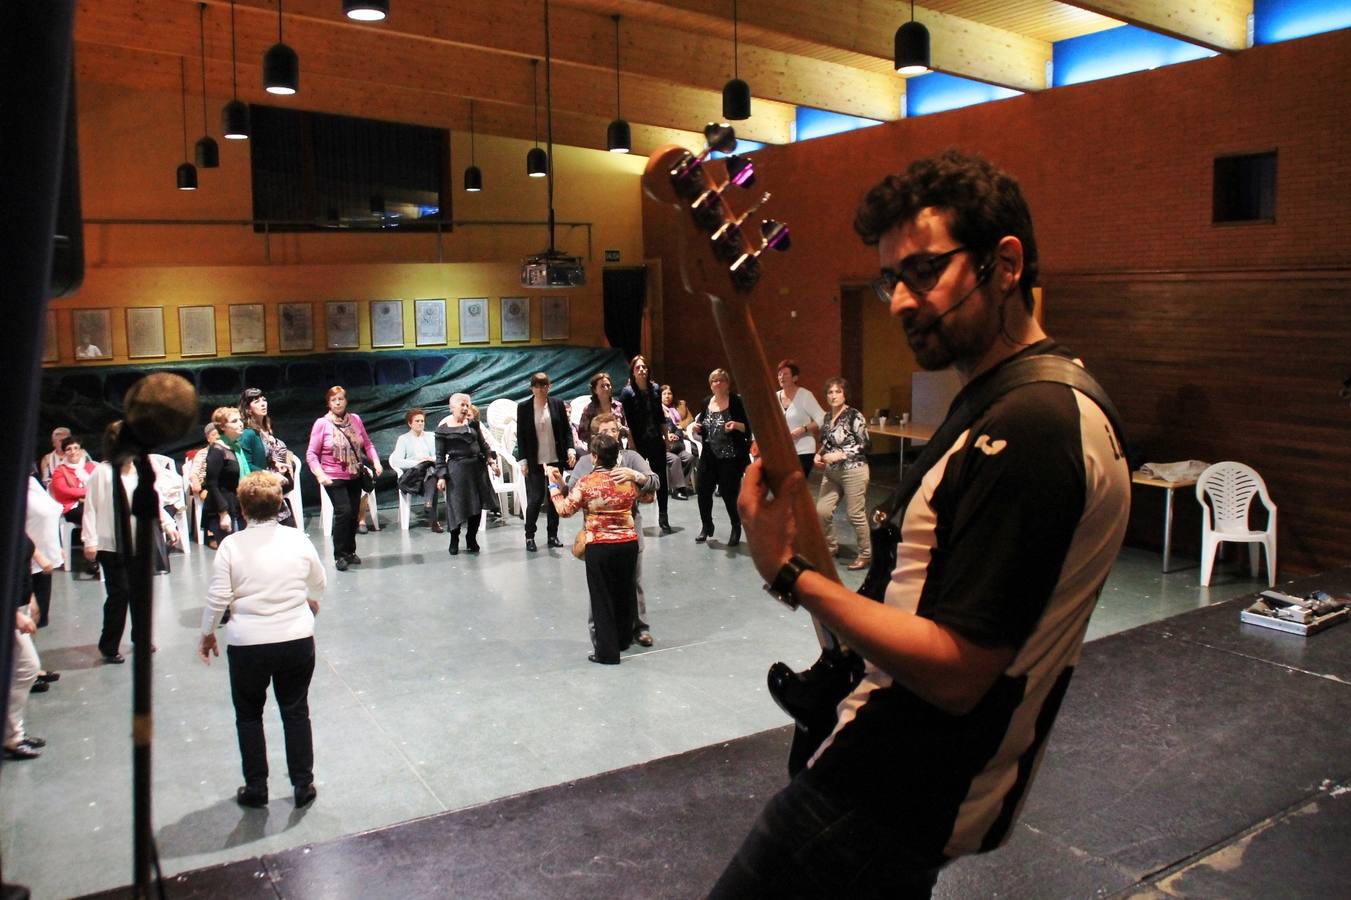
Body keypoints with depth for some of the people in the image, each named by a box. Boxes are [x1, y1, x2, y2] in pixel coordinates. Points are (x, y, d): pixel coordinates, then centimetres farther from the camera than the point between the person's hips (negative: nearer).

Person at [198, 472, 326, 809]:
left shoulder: (231, 545, -10)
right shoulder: (298, 539, -3)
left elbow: (218, 598, -9)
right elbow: (320, 583, 11)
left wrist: (207, 633, 9)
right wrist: (311, 601, 34)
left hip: (247, 644, -2)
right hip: (297, 641, 2)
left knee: (248, 715, 18)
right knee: (296, 712, 16)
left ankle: (256, 788, 26)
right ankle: (303, 785, 22)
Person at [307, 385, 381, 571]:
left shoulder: (355, 419, 3)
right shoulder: (322, 423, -7)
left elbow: (367, 443, 11)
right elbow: (311, 454, -7)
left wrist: (376, 462, -4)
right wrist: (320, 474, -20)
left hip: (354, 477, 4)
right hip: (333, 478, -4)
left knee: (353, 514, 9)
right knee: (343, 511, -15)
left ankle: (350, 551, 26)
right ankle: (339, 555, -2)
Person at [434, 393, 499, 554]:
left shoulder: (472, 422, 8)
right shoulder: (443, 427, -5)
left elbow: (483, 443, 14)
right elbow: (440, 454, -3)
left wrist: (491, 460, 3)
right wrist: (441, 476, -8)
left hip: (477, 467, 4)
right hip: (457, 469, -4)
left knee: (477, 505, 6)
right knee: (456, 506, 0)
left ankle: (471, 539, 21)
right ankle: (454, 541, 18)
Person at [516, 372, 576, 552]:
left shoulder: (557, 404, 3)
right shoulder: (523, 407, -2)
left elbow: (566, 429, 7)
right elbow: (520, 435, -1)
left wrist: (570, 449, -7)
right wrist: (523, 460, -5)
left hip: (555, 459, 2)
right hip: (535, 461, -2)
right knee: (535, 498, -3)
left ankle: (553, 535, 18)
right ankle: (529, 536, 12)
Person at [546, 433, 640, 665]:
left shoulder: (586, 483, -14)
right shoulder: (627, 480, -1)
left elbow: (564, 509, -7)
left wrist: (555, 485, 5)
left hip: (599, 547, -4)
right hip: (628, 543, 4)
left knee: (602, 597, 7)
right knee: (624, 591, 20)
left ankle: (607, 652, 11)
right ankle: (623, 639, 36)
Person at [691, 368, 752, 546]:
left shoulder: (737, 401, -7)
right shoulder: (706, 402, 9)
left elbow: (749, 427, -10)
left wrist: (737, 425, -29)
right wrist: (697, 427, -1)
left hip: (731, 457, -5)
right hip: (709, 456, 5)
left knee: (729, 493, -1)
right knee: (703, 490, 4)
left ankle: (736, 528, 21)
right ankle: (706, 526, 24)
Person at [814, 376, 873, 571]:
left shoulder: (854, 416, -10)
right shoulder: (826, 418, 11)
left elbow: (863, 444, -13)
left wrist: (839, 455, -20)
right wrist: (819, 455, 0)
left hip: (853, 471, -7)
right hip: (831, 472, 7)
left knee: (856, 514, -1)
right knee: (821, 511, 2)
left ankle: (866, 554, 16)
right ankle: (831, 546, 24)